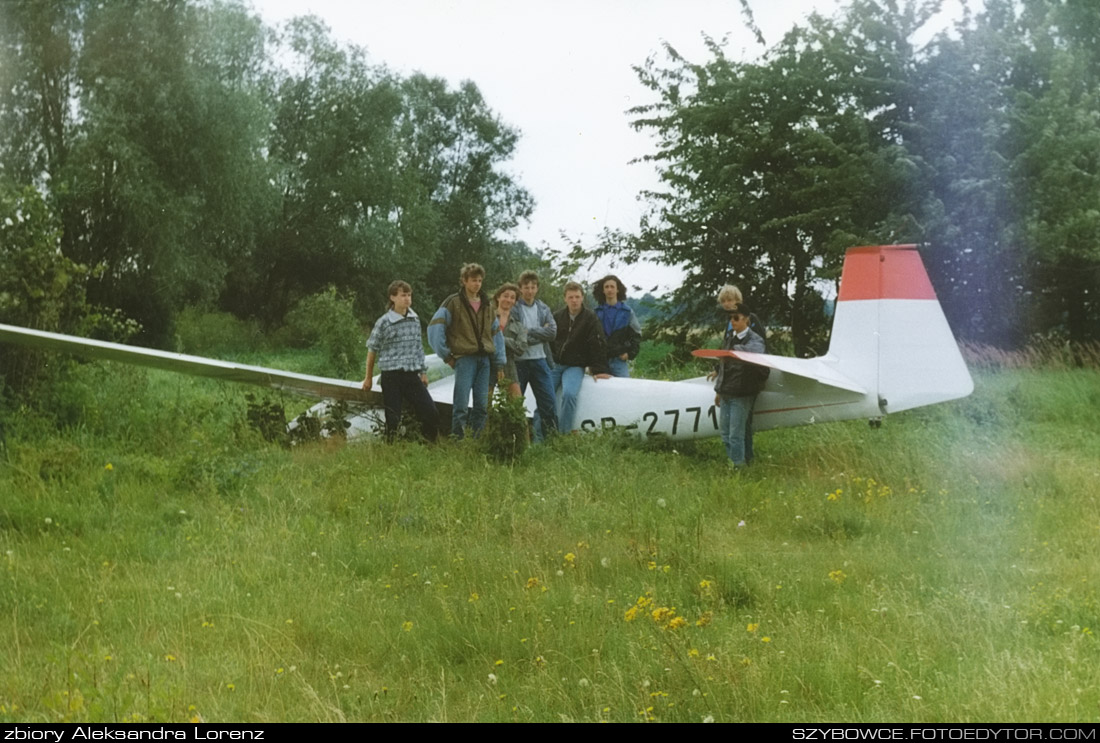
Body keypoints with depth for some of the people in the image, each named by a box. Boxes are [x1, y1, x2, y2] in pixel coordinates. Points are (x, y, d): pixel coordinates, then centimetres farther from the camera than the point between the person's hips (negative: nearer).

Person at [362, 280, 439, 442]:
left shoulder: (415, 320, 9)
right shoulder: (384, 322, -5)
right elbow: (372, 350, 4)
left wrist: (423, 372, 19)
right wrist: (368, 377, 9)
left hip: (412, 374, 4)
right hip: (391, 375, -4)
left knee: (431, 413, -5)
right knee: (393, 418, -3)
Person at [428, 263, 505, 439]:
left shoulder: (486, 306, 17)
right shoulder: (453, 302, -1)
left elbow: (496, 334, 21)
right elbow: (435, 327, -7)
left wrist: (500, 361, 12)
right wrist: (446, 355, -8)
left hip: (484, 358, 5)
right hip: (464, 358, -5)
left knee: (482, 404, 4)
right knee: (461, 404, -10)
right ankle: (457, 439, -9)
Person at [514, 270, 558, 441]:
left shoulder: (543, 309, 11)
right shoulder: (514, 309, -5)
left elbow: (553, 332, -2)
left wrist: (530, 331, -9)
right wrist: (540, 333, -9)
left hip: (539, 360, 4)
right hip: (519, 361, -4)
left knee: (548, 402, 1)